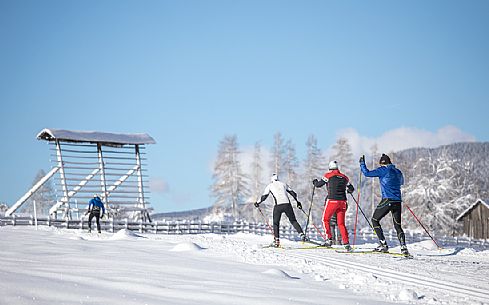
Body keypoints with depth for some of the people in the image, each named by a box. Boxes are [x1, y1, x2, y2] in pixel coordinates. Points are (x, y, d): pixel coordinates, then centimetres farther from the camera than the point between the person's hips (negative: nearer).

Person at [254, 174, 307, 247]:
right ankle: (302, 234, -3)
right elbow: (293, 193, 25)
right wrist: (298, 202, 33)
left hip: (278, 205, -2)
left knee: (276, 223, 11)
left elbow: (264, 196, 10)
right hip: (287, 204, 2)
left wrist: (258, 202, 25)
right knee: (293, 221, 12)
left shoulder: (270, 186, 15)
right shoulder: (283, 184, 23)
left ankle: (276, 240, 2)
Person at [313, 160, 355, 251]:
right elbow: (351, 189, 21)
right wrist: (347, 190, 45)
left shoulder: (328, 175, 0)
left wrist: (315, 182, 28)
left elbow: (318, 184, 5)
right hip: (342, 202, 4)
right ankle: (346, 243, -1)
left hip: (332, 201, -4)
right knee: (341, 223, 9)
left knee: (325, 219, 13)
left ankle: (329, 239, 1)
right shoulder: (344, 177, 12)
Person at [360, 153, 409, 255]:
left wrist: (362, 164, 12)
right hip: (397, 201, 6)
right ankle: (403, 247, -7)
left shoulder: (383, 170, -4)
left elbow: (367, 173, -4)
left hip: (387, 200, -6)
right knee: (397, 225, 12)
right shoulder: (398, 172, 16)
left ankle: (383, 244, -2)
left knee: (375, 220, 9)